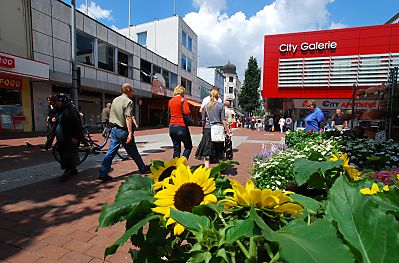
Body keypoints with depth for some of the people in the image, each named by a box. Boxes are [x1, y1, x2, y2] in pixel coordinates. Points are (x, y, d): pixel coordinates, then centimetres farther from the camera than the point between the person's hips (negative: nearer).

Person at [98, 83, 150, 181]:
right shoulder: (128, 101, -13)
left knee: (111, 152, 8)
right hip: (123, 130, -7)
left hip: (114, 129, 7)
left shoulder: (115, 100, 13)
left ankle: (103, 173, 8)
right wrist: (130, 133, -26)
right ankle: (143, 169, 22)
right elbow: (128, 118, -22)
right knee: (133, 152, 6)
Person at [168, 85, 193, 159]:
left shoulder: (170, 101, 13)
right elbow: (187, 112, -16)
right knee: (188, 147, 7)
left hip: (172, 126, 6)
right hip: (181, 126, -6)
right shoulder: (182, 99, -6)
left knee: (176, 148, 13)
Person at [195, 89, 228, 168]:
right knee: (219, 151, 12)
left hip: (208, 129, 1)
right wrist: (227, 131, 2)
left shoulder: (206, 106, 5)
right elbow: (223, 120, -4)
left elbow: (203, 120, 7)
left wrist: (203, 130, 17)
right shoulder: (221, 105, -1)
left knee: (207, 151, 3)